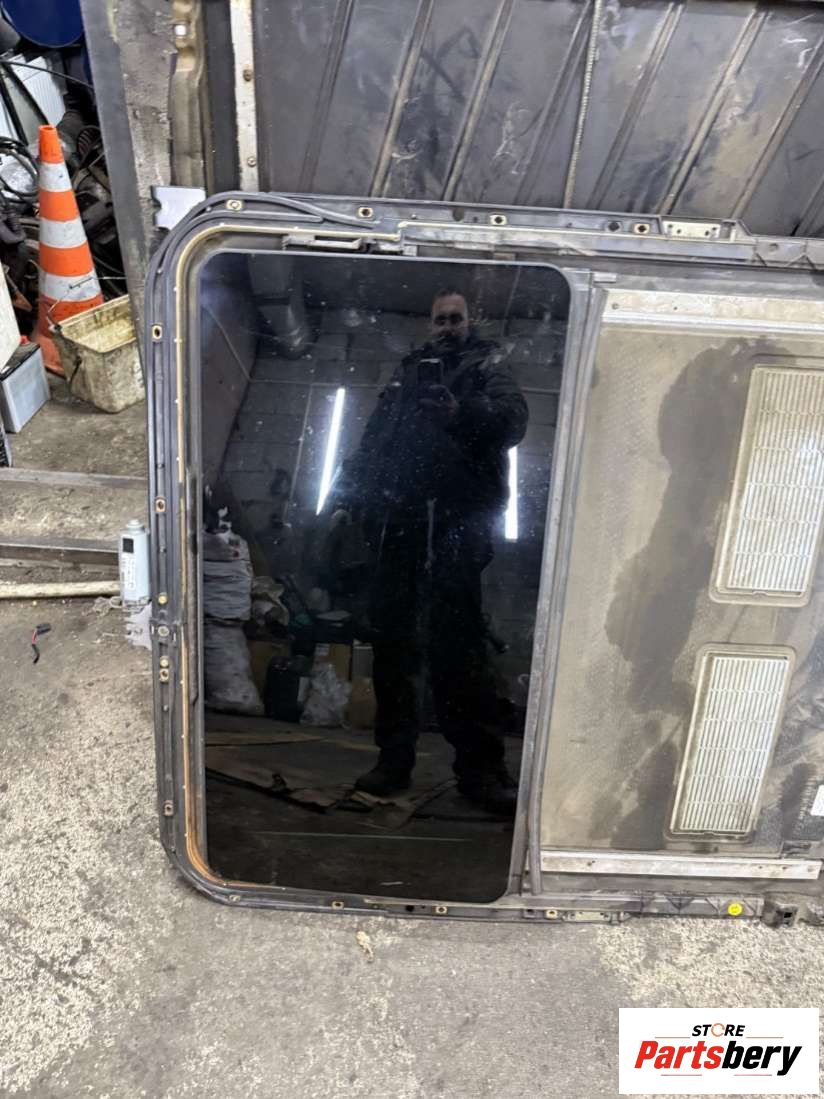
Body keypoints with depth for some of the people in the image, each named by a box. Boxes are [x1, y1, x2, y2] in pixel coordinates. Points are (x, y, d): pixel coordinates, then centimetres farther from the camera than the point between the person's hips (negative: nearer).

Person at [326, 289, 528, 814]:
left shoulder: (486, 366, 18)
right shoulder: (407, 373, 30)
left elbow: (513, 417, -2)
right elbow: (372, 441, 27)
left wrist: (462, 409, -22)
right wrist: (347, 497, 14)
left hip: (455, 513, -4)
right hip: (397, 514, 4)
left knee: (456, 636, -12)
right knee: (390, 632, -1)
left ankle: (480, 763, -7)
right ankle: (394, 756, 5)